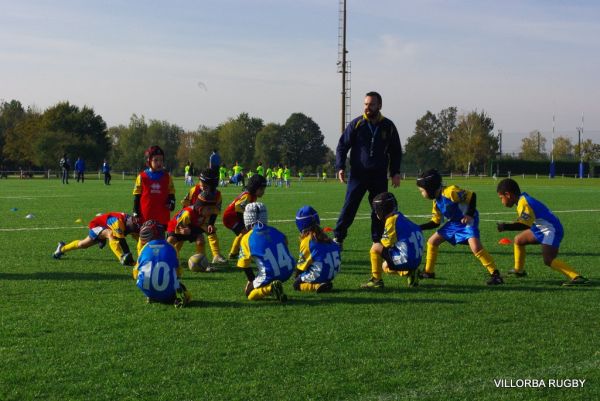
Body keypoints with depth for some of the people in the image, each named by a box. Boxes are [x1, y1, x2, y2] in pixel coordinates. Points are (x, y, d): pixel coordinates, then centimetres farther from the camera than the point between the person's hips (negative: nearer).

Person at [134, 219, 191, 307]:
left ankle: (152, 297, 7)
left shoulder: (145, 248, 8)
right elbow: (178, 272, 14)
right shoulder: (170, 248, 8)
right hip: (167, 292, -1)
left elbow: (136, 274, 17)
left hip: (148, 291, 1)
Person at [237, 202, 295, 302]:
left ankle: (270, 288, -12)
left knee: (249, 292, 17)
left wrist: (253, 281, 15)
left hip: (269, 276, -5)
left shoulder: (247, 239, -6)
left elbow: (245, 266, -2)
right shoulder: (274, 231, 6)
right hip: (288, 271, 5)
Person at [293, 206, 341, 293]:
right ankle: (325, 283, 5)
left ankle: (317, 286, -13)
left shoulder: (306, 240, -8)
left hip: (319, 274, -7)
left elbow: (302, 263, -4)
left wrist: (298, 276, 14)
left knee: (297, 284, 10)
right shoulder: (323, 236, 10)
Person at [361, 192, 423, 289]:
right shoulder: (401, 218, 15)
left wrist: (377, 244, 9)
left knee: (375, 248, -5)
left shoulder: (392, 219, -11)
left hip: (406, 259, -9)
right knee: (385, 267, 28)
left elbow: (386, 244, -9)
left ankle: (376, 280, -2)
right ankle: (409, 272, 10)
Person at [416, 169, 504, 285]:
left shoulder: (450, 192, -25)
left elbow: (472, 196, -23)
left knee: (475, 247, -29)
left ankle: (495, 274, -22)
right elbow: (435, 222, 11)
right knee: (432, 241, 11)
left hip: (468, 220, -10)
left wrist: (470, 215, -26)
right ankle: (429, 272, 23)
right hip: (454, 223, 10)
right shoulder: (436, 202, 4)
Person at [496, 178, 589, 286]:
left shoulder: (523, 202, -21)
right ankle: (519, 270, 37)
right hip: (542, 229, 11)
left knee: (548, 260, -23)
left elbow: (525, 225, -30)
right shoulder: (523, 199, 9)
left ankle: (576, 277, -31)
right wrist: (507, 225, 4)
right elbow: (524, 222, 10)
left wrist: (506, 226, -25)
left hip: (551, 230, -11)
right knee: (518, 240, 21)